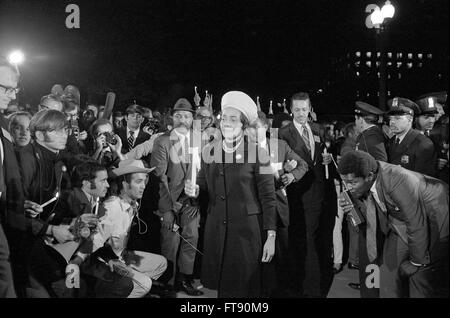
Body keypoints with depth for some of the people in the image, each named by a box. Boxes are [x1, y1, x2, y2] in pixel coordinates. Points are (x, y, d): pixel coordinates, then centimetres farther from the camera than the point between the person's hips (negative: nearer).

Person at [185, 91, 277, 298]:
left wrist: (271, 237, -10)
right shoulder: (209, 152, 5)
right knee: (220, 284, 12)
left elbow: (268, 198, -6)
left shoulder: (257, 154, -7)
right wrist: (194, 191, -9)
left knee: (245, 286, 6)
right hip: (215, 228, 4)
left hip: (247, 230, -3)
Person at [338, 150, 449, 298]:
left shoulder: (398, 180, -35)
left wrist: (416, 262, -16)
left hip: (430, 224, -7)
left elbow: (417, 226, -28)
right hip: (399, 227, 7)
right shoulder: (363, 184, -11)